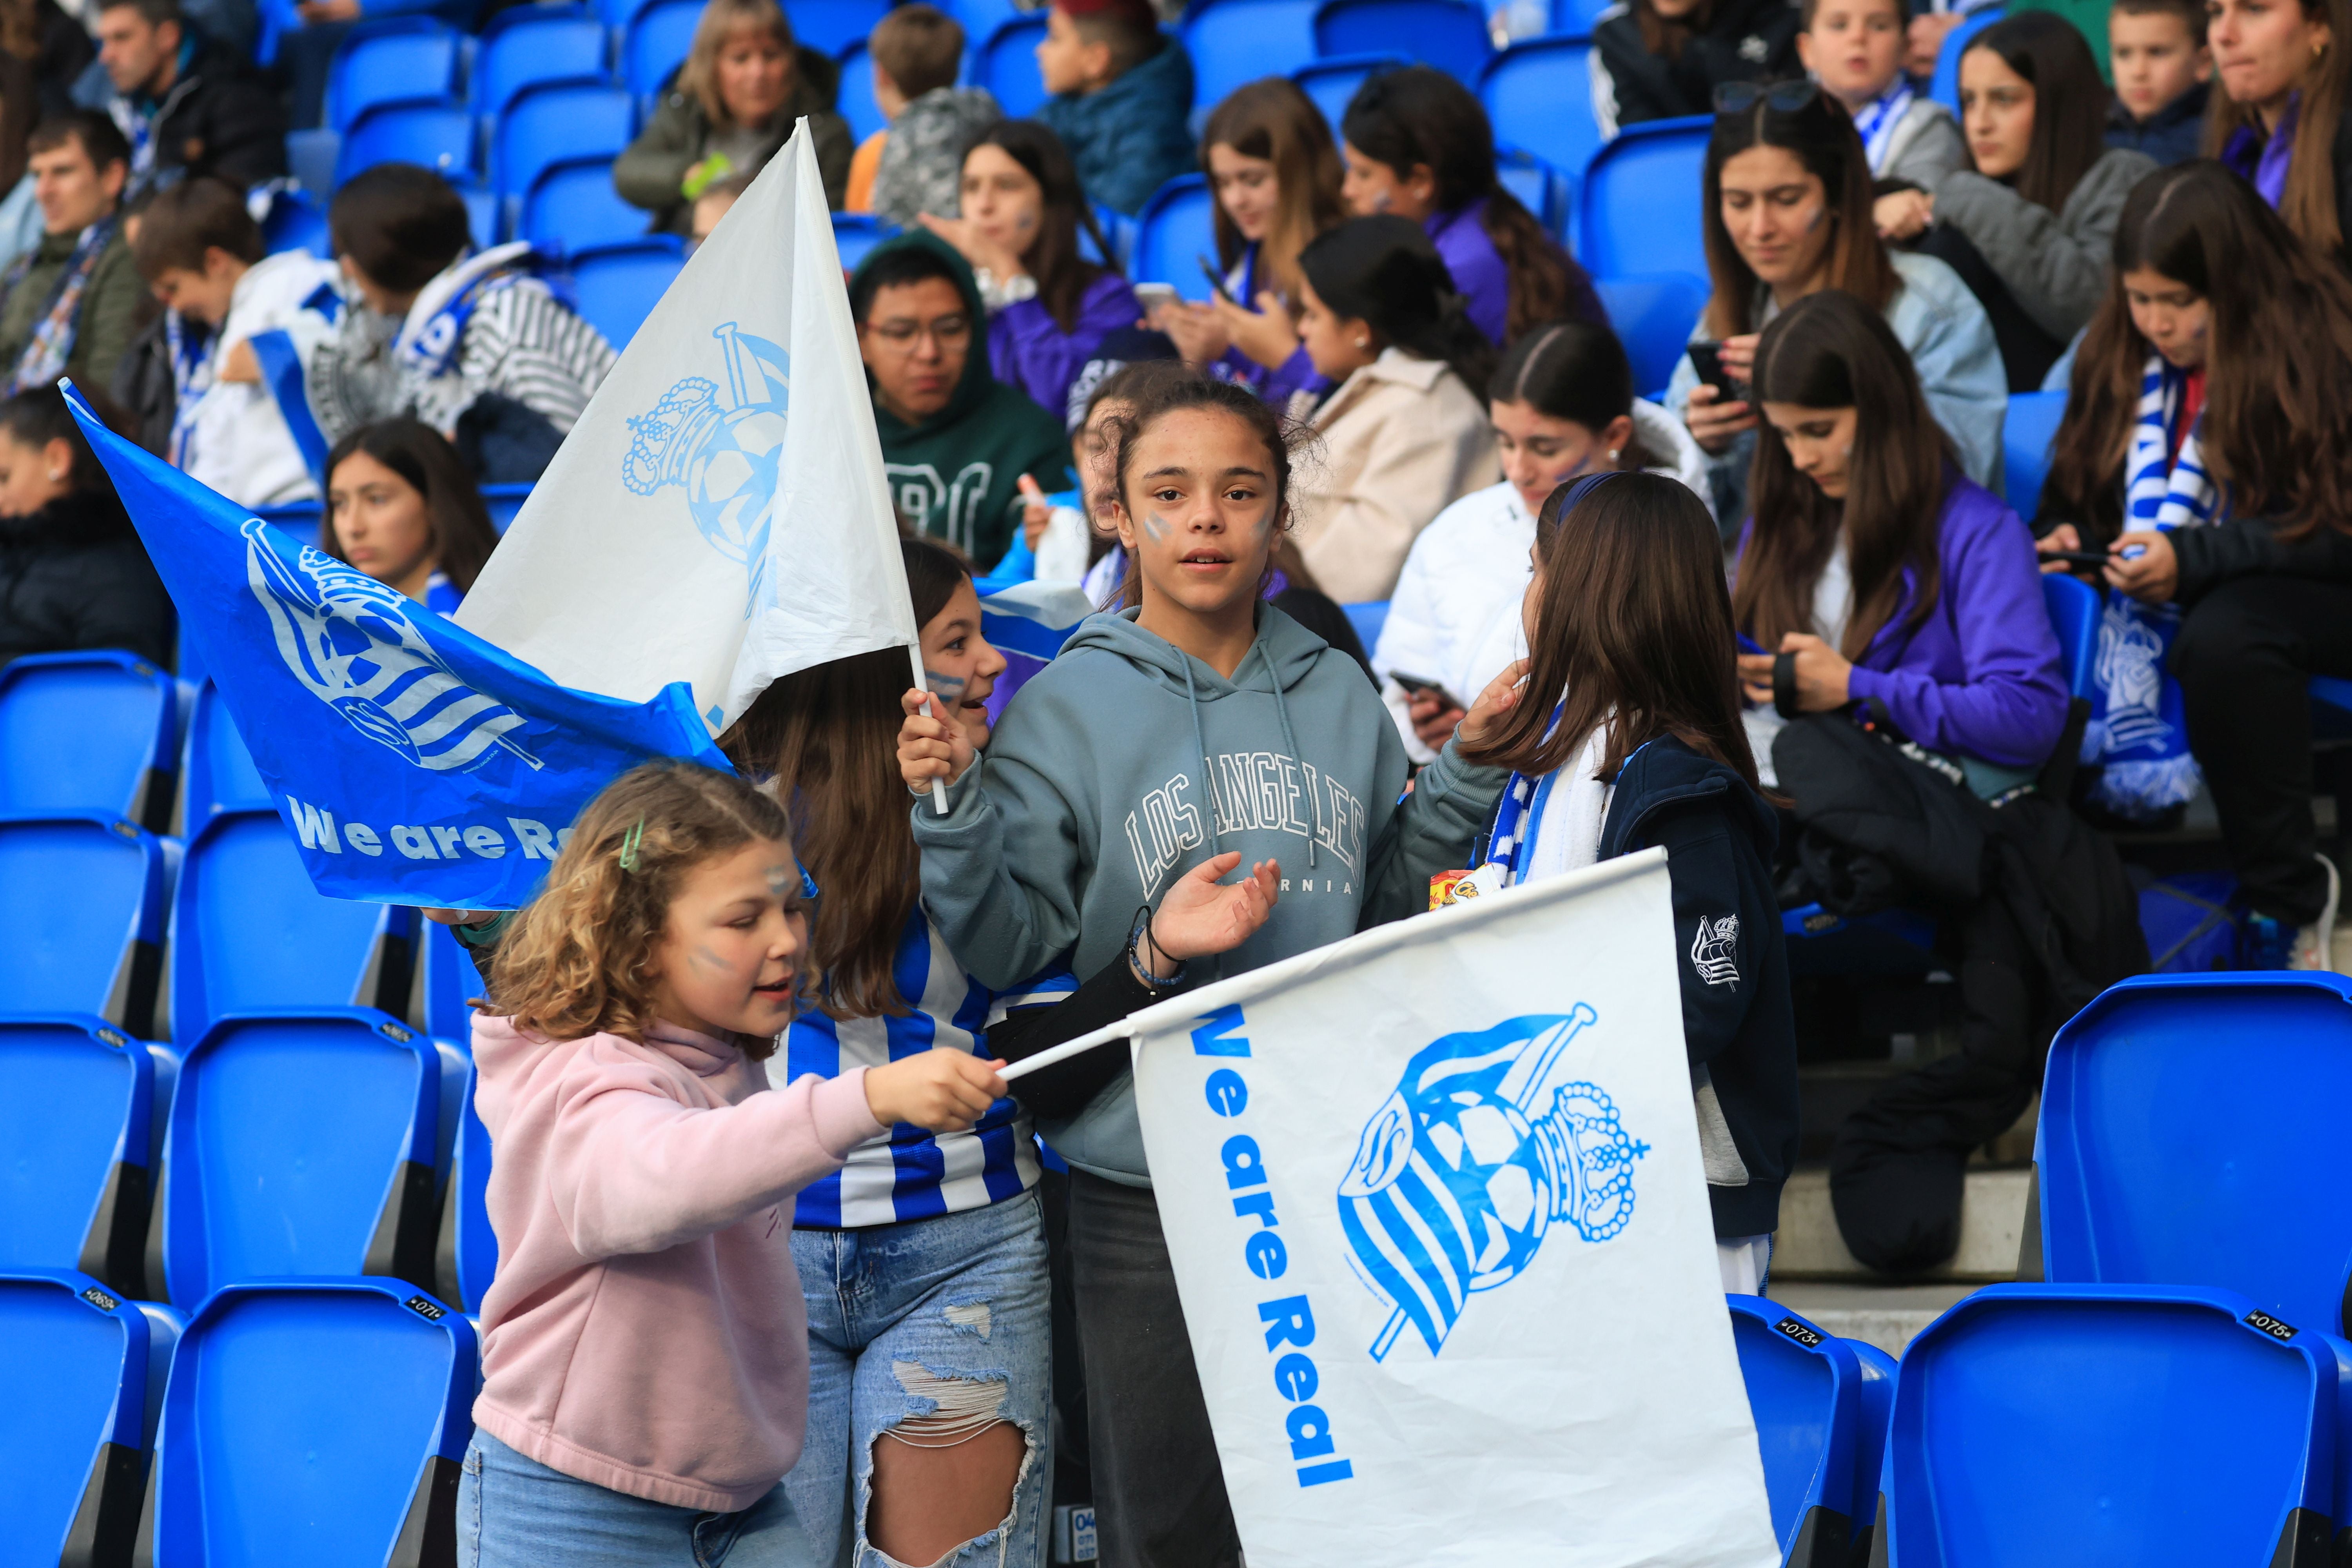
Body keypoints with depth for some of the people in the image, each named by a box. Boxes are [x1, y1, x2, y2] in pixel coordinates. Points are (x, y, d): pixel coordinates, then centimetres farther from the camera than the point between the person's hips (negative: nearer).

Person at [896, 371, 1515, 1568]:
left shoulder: (1337, 698, 9)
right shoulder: (1066, 710, -1)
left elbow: (1394, 910, 14)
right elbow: (1009, 950, -7)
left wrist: (1468, 773, 4)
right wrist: (951, 811, -22)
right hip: (1149, 1185, -3)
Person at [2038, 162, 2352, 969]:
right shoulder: (2124, 356, 7)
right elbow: (2074, 498, 18)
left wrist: (2194, 558, -27)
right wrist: (2070, 541, -7)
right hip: (2160, 596, 6)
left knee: (2223, 632, -39)